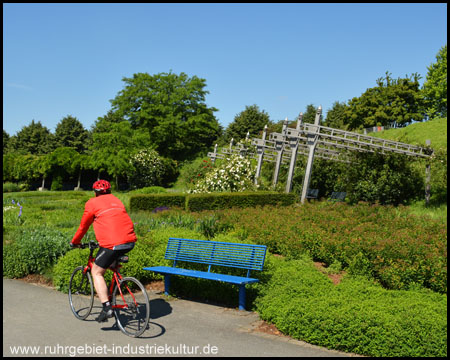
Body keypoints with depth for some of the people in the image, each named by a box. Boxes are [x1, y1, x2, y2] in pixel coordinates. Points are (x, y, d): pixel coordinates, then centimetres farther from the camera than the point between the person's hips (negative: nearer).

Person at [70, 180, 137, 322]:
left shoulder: (92, 203, 8)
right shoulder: (116, 201, 25)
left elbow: (83, 226, 15)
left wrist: (74, 242, 33)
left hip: (112, 244, -6)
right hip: (130, 242, 6)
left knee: (97, 273, 9)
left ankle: (107, 308, -2)